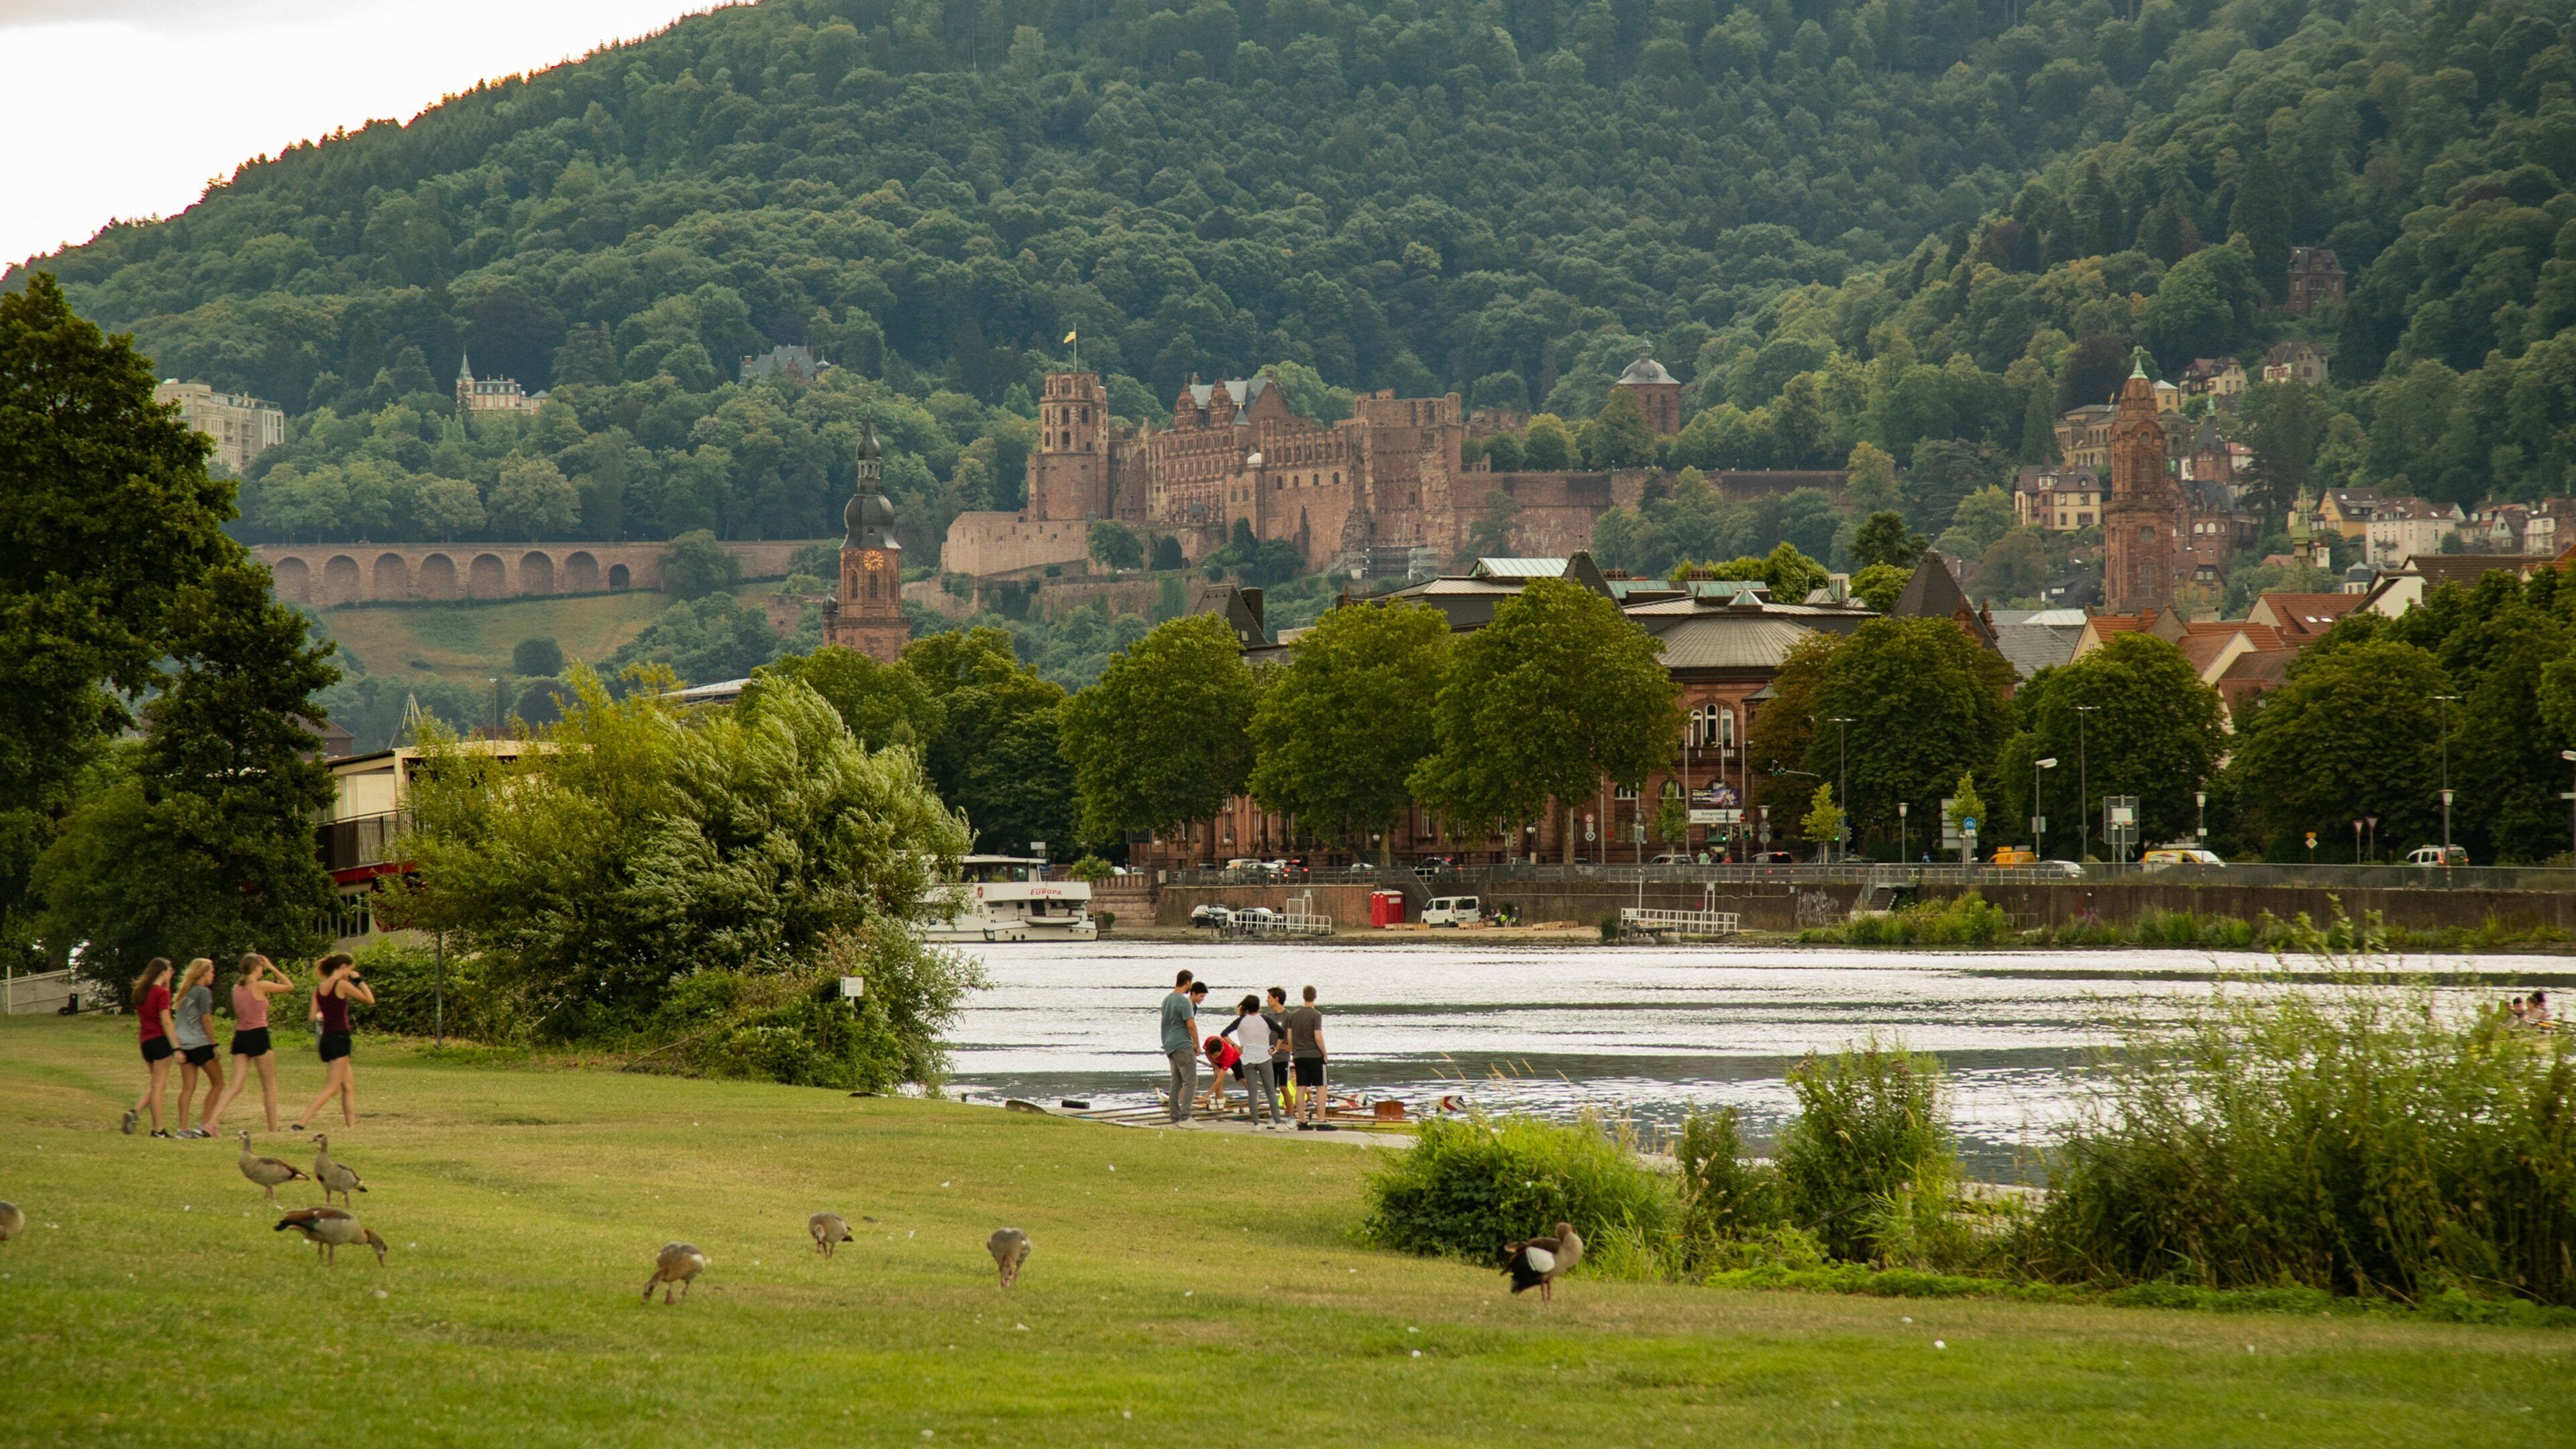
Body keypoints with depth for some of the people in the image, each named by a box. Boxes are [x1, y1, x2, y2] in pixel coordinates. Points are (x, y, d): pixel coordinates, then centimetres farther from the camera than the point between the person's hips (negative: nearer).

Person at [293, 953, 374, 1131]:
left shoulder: (319, 988, 9)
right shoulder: (343, 985, -10)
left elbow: (314, 1017, 7)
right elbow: (370, 1000, -3)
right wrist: (360, 980, 6)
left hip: (326, 1040, 8)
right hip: (339, 1039, -8)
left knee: (349, 1086, 16)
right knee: (332, 1088, -8)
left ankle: (352, 1126, 15)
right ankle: (301, 1125, -18)